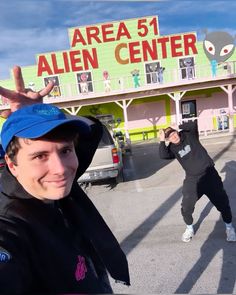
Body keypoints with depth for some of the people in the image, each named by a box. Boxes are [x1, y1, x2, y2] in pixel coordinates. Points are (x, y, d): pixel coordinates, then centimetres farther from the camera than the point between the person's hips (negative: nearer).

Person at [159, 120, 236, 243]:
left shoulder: (189, 135, -3)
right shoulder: (172, 149, -2)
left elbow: (194, 124, -19)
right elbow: (163, 155, -19)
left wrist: (179, 126, -15)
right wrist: (162, 141, -23)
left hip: (209, 174, -1)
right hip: (192, 180, 2)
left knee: (223, 203, 9)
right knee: (186, 208, 3)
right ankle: (189, 228, 33)